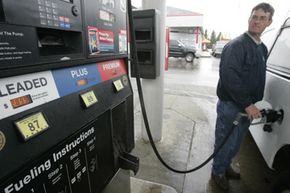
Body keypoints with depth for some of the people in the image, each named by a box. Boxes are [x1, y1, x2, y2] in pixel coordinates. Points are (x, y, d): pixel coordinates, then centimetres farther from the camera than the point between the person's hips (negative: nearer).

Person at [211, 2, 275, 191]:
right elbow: (229, 77, -25)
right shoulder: (236, 45, -15)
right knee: (225, 142, 6)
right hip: (230, 105, -8)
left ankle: (226, 166, 44)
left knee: (236, 143, 22)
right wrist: (247, 104, -22)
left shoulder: (263, 48, 13)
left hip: (248, 106, 8)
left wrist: (254, 103, 13)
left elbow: (258, 79, 18)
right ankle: (218, 172, 30)